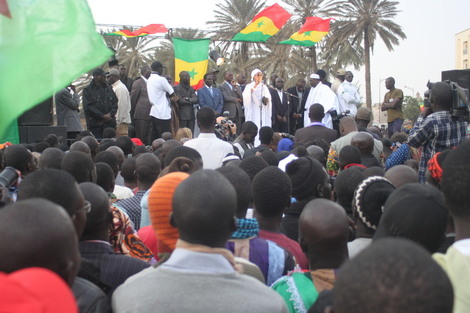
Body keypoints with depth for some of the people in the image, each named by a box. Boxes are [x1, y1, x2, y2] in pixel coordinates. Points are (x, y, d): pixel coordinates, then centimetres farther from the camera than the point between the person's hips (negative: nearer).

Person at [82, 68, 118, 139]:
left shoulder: (108, 88, 15)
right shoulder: (87, 90, 0)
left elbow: (115, 103, 14)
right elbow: (88, 106, -7)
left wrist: (110, 114, -5)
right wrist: (102, 116, -11)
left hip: (109, 123, 4)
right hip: (95, 124, -4)